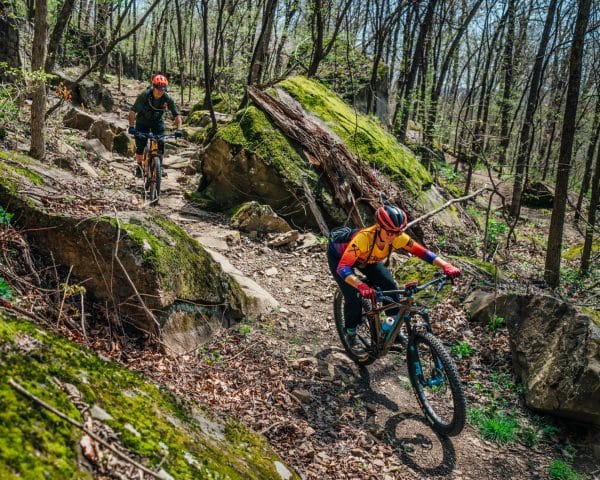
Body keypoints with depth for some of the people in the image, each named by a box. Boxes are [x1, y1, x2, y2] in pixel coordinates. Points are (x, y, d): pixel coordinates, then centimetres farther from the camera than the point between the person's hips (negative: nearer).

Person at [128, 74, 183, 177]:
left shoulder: (167, 99, -23)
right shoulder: (144, 95, -28)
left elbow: (177, 115, -19)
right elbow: (133, 111, -27)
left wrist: (178, 129, -34)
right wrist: (131, 126, -38)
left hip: (158, 122, 1)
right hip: (143, 121, -1)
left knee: (160, 144, -14)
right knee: (140, 145, -8)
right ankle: (138, 165, 15)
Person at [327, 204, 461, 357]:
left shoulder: (398, 238, -29)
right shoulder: (363, 238, -44)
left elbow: (422, 252, -23)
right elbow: (343, 267, -49)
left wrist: (446, 266, -37)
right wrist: (361, 286, -65)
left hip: (365, 259, 5)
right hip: (339, 257, -5)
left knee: (390, 286, -12)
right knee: (354, 297, -21)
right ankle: (351, 335, 6)